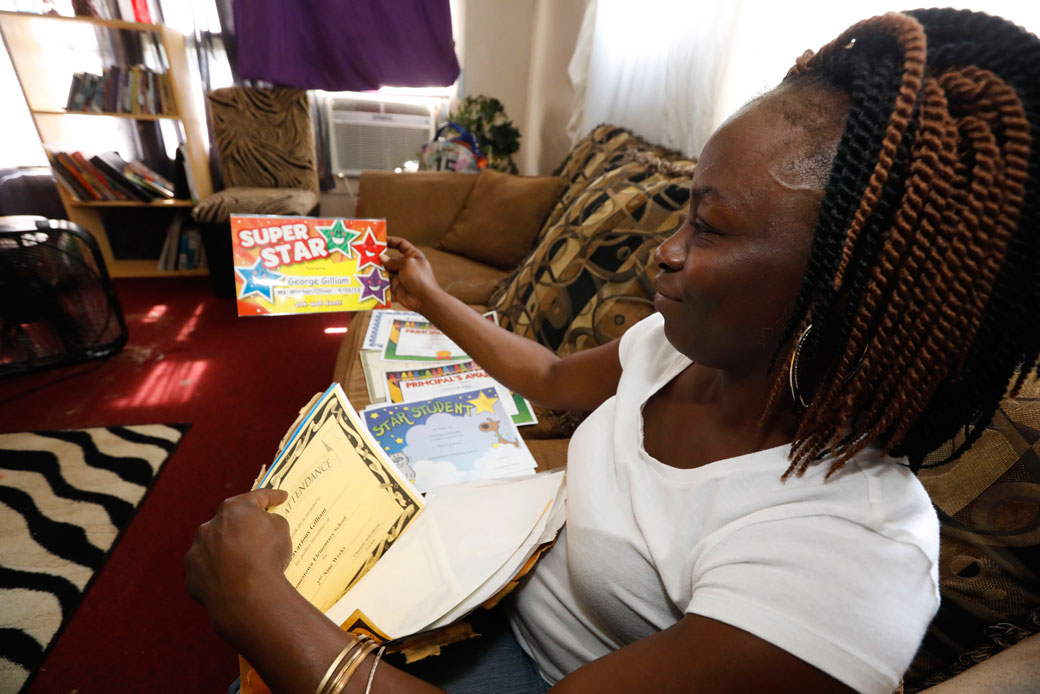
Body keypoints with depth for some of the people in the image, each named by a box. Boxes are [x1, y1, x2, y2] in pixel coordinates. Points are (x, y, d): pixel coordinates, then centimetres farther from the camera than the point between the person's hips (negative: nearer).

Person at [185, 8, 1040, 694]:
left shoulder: (843, 558, -36)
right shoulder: (682, 343, -14)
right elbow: (555, 378, 4)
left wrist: (253, 601, -28)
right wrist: (430, 299, 13)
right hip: (510, 585, 5)